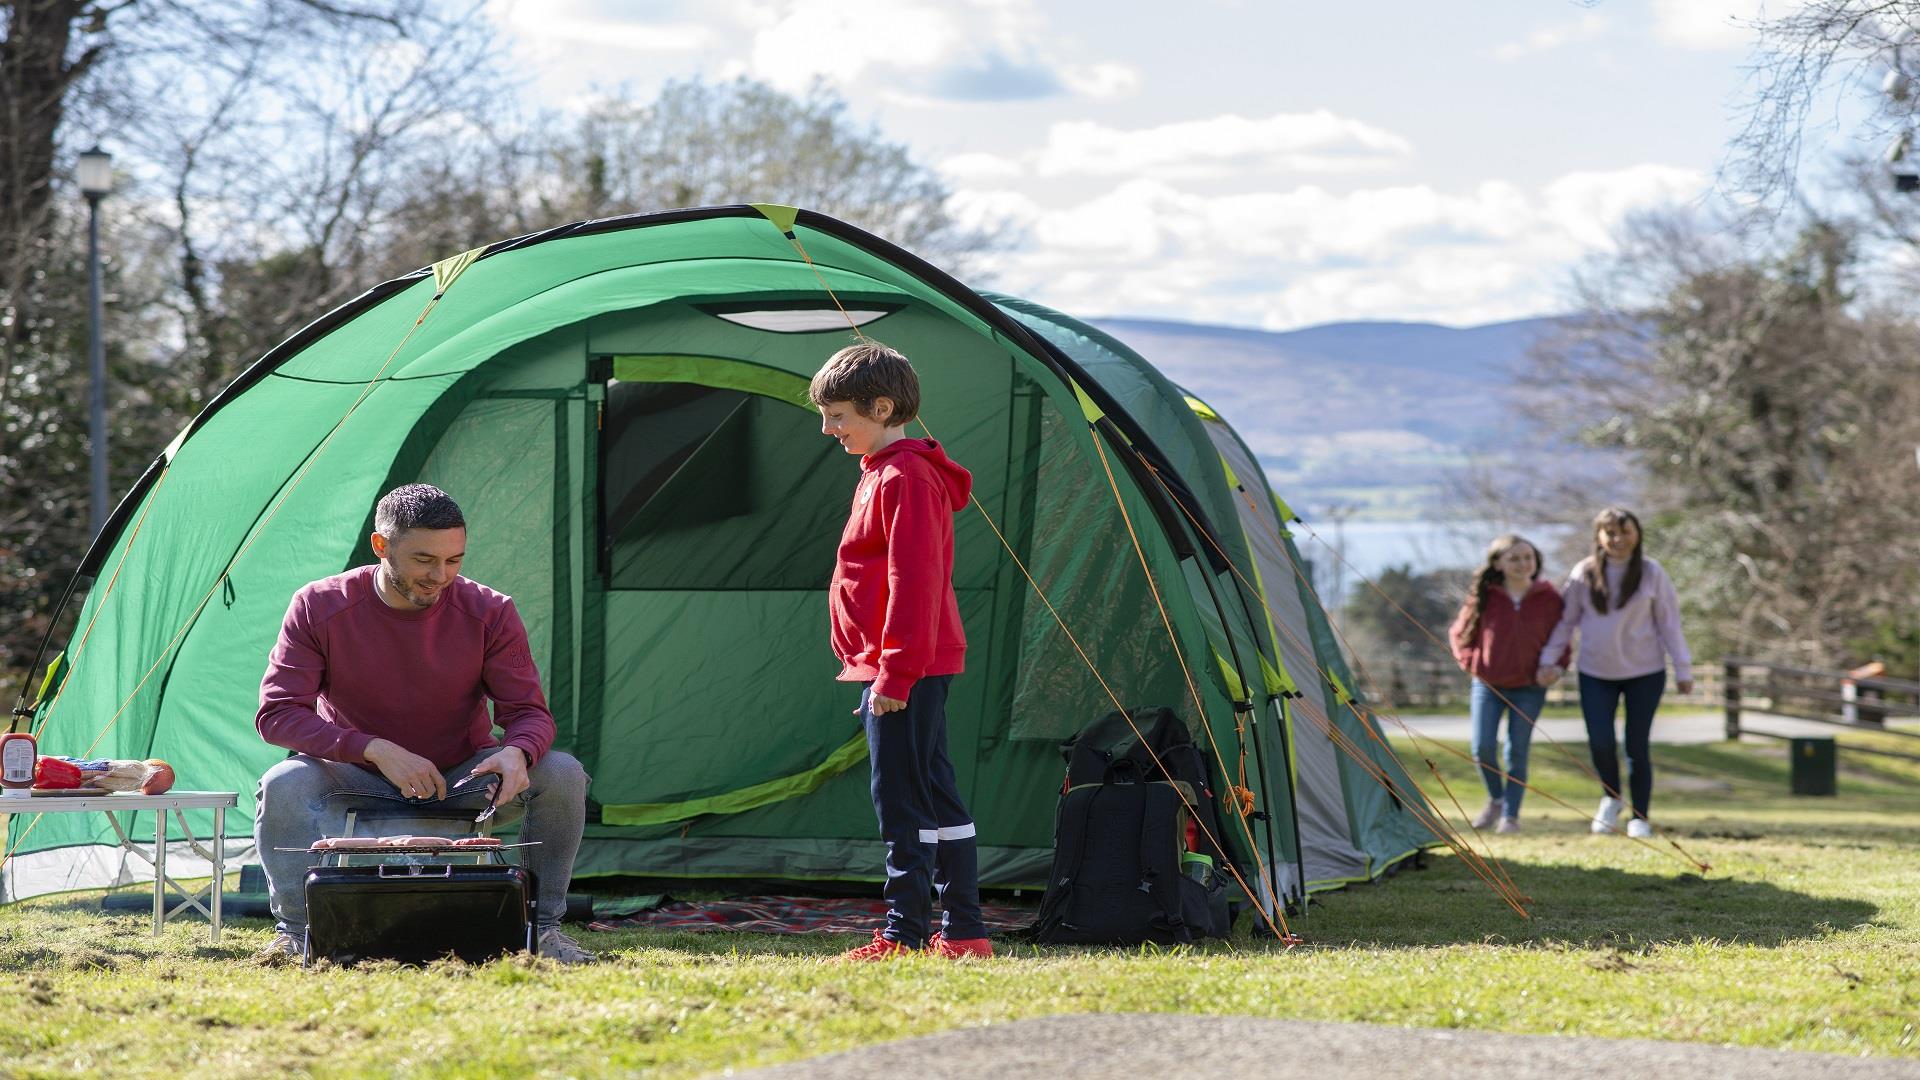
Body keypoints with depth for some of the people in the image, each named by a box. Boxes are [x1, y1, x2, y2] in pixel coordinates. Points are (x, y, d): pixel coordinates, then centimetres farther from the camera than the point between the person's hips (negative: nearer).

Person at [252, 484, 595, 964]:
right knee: (284, 784, -33)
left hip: (463, 780, 1)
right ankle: (294, 931, -18)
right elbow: (277, 715, -19)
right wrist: (376, 750, -32)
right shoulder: (319, 608, -15)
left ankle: (543, 925, -10)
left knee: (562, 774, -24)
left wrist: (517, 752, -38)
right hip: (359, 781, -1)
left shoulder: (489, 613, -12)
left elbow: (529, 712, -11)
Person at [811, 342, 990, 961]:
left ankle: (904, 935, -7)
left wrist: (894, 672, -22)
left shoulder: (903, 479, -14)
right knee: (935, 796, 11)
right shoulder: (883, 474, 19)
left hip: (907, 669, -11)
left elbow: (914, 583, -20)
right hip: (899, 669, 11)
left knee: (903, 801, -9)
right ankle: (963, 934, 14)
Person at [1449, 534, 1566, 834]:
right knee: (1483, 749, -4)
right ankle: (1495, 800, 22)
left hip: (1529, 688, -1)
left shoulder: (1549, 598, -7)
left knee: (1517, 752, 0)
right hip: (1488, 685, 1)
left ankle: (1510, 815, 10)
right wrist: (1471, 663, -5)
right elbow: (1459, 634, 7)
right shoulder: (1484, 596, -7)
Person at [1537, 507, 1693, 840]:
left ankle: (1640, 817, 14)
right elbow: (1566, 620, 7)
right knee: (1600, 743, -9)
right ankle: (1610, 798, 20)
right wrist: (1549, 660, 2)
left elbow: (1669, 623, 1)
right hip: (1596, 674, 1)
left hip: (1645, 673, -1)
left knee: (1637, 745, 0)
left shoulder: (1651, 573, -3)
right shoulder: (1584, 574, 0)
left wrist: (1683, 669, 0)